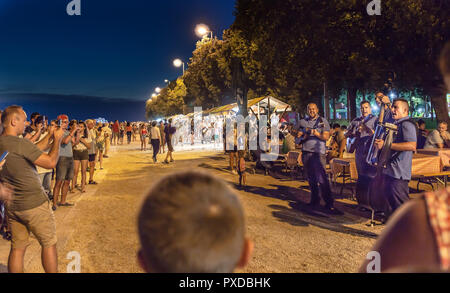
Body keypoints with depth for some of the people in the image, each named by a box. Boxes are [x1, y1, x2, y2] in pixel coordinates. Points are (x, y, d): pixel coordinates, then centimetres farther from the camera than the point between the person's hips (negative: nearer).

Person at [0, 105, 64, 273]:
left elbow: (33, 151, 13)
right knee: (49, 244, 8)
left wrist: (49, 137, 15)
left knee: (18, 248, 15)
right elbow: (51, 162, -16)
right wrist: (57, 140, -5)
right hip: (34, 204, -8)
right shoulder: (19, 143, -21)